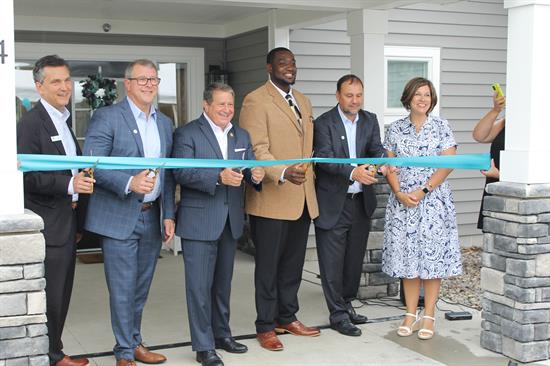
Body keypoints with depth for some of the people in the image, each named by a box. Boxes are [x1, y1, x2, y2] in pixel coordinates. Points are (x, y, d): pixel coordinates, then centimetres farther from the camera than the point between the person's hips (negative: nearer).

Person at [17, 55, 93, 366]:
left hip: (67, 223, 9)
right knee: (49, 296, -1)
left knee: (61, 295, 15)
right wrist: (69, 184, -32)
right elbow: (28, 176, -20)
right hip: (47, 226, -8)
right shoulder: (31, 122, -12)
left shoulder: (65, 120, 15)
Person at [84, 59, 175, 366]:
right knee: (123, 289, 0)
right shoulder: (107, 117, -7)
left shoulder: (164, 123, 13)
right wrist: (129, 183, -26)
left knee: (141, 287, 15)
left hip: (152, 217, 6)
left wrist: (168, 215, 8)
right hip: (119, 217, -6)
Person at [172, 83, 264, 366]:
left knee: (223, 282, 18)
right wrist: (219, 177, -28)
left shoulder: (242, 136, 13)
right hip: (199, 221, -6)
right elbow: (181, 172, -17)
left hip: (231, 221, 6)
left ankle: (221, 333, 32)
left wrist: (255, 174, -16)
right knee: (200, 285, -3)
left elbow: (250, 169, 8)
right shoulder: (187, 134, -6)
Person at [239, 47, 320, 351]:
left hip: (303, 198, 7)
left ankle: (287, 317, 29)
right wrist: (283, 174, -31)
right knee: (268, 266, 3)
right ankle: (265, 327, 14)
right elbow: (257, 149, -17)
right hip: (271, 199, -7)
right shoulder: (256, 101, -8)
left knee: (293, 264, 15)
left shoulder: (303, 101, 17)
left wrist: (310, 178, 15)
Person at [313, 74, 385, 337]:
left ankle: (346, 303, 32)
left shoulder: (370, 121, 7)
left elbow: (376, 149, -5)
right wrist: (353, 173, -35)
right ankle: (338, 314, 12)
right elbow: (325, 158, -19)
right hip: (332, 203, -5)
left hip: (361, 202, 5)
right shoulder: (324, 123, -8)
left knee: (355, 258, 15)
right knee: (332, 262, 1)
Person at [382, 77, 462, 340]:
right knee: (407, 256, 5)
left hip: (433, 201, -2)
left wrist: (423, 190, -14)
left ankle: (429, 316, 8)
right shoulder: (395, 129, 8)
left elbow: (448, 164, -6)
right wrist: (399, 193, -10)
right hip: (402, 202, 2)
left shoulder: (441, 126, 1)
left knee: (432, 256, -1)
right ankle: (410, 314, 15)